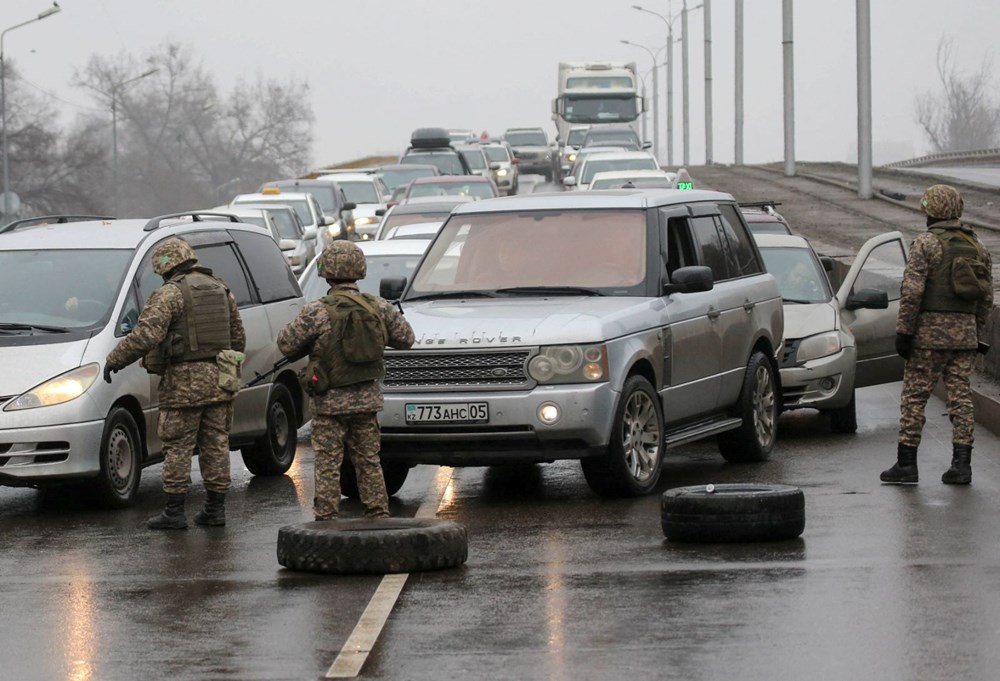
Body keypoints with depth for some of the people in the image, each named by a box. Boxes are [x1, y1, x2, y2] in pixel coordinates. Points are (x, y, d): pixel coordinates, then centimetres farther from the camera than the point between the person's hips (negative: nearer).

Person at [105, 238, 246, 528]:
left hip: (184, 382, -6)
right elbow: (238, 337, 18)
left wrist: (114, 360, -13)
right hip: (219, 379, 6)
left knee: (177, 447, 0)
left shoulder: (170, 293, -10)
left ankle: (174, 512, 0)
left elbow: (147, 333, -21)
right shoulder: (220, 289, 12)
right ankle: (215, 509, 12)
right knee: (215, 445, 11)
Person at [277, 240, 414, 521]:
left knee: (328, 466, 1)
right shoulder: (379, 308, -2)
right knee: (369, 462, 14)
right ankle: (378, 516, 16)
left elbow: (286, 345, -8)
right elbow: (406, 339, 10)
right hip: (367, 400, 4)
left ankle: (327, 520, 0)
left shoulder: (316, 313, -15)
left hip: (330, 401, -4)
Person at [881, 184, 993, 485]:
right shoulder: (977, 247, 11)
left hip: (930, 333, -5)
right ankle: (961, 464, 0)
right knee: (961, 397, 5)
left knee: (914, 397, 1)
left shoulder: (925, 243, -8)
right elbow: (986, 297, 14)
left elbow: (912, 291, -15)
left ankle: (906, 464, 1)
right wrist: (980, 337, 19)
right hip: (965, 333, 5)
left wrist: (903, 331, -11)